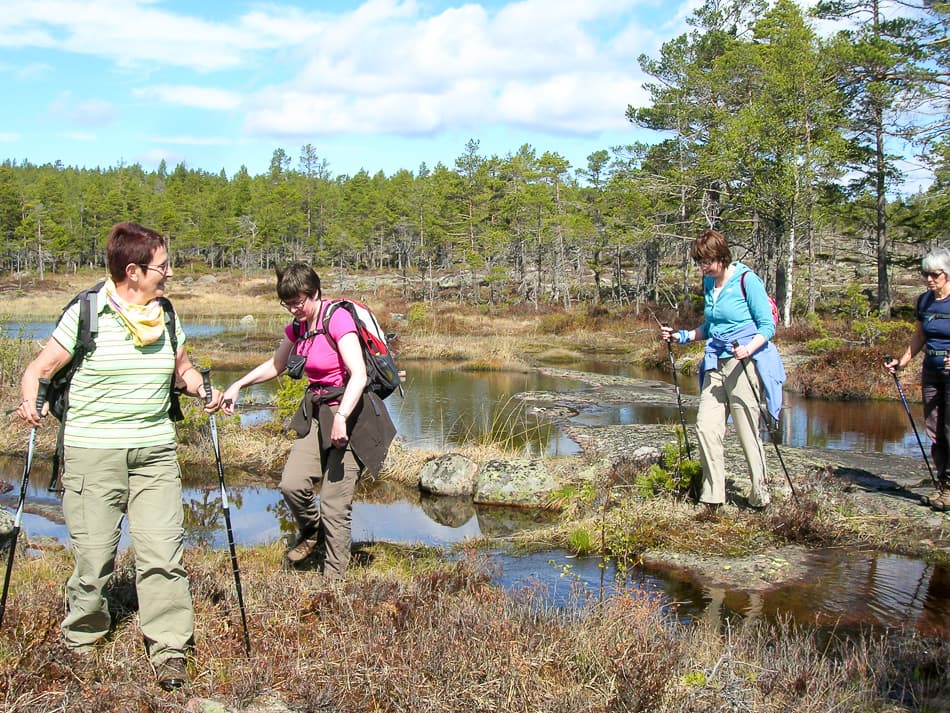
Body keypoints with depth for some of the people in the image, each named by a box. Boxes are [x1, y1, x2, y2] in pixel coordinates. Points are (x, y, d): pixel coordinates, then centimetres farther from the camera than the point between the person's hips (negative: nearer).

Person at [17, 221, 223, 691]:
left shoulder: (165, 317, 9)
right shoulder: (85, 314, -5)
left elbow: (181, 367, 23)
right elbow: (39, 369, 0)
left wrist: (201, 391, 3)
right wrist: (30, 403, -20)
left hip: (155, 451, 3)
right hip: (92, 452, -3)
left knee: (163, 553, -5)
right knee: (94, 556, 3)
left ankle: (170, 652, 4)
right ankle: (80, 642, 28)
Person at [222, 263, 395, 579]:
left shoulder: (337, 319, -16)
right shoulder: (297, 327, 8)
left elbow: (358, 375, -26)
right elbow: (275, 365, 24)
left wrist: (341, 417, -36)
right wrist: (238, 385, 13)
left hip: (350, 414, -7)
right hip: (317, 413, 7)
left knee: (334, 503, -6)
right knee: (292, 484, -11)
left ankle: (334, 579, 9)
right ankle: (311, 534, 21)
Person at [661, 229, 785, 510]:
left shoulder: (747, 280, -8)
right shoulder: (709, 283, 14)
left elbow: (767, 326, -8)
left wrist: (748, 349, -25)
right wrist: (682, 336, 15)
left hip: (745, 362, -7)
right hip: (716, 363, 7)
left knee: (747, 431, -3)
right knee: (705, 426, -3)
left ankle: (760, 495, 12)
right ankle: (712, 496, 4)